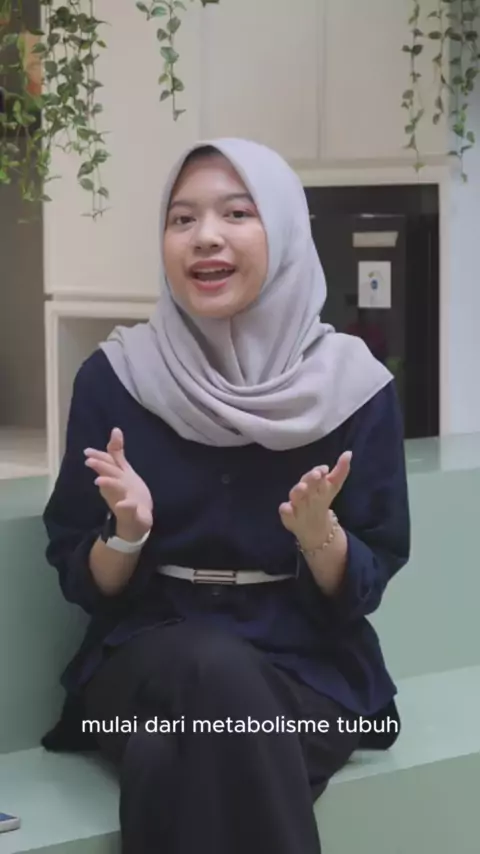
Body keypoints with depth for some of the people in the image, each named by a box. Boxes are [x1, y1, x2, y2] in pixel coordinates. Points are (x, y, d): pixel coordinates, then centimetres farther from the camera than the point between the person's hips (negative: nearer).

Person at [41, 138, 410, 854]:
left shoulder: (353, 382, -4)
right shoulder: (115, 375, -3)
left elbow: (363, 590, 1)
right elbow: (82, 583, 3)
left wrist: (320, 534, -21)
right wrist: (125, 533, -19)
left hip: (307, 664, -1)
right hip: (149, 658, 1)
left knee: (171, 767, -35)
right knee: (215, 671, -36)